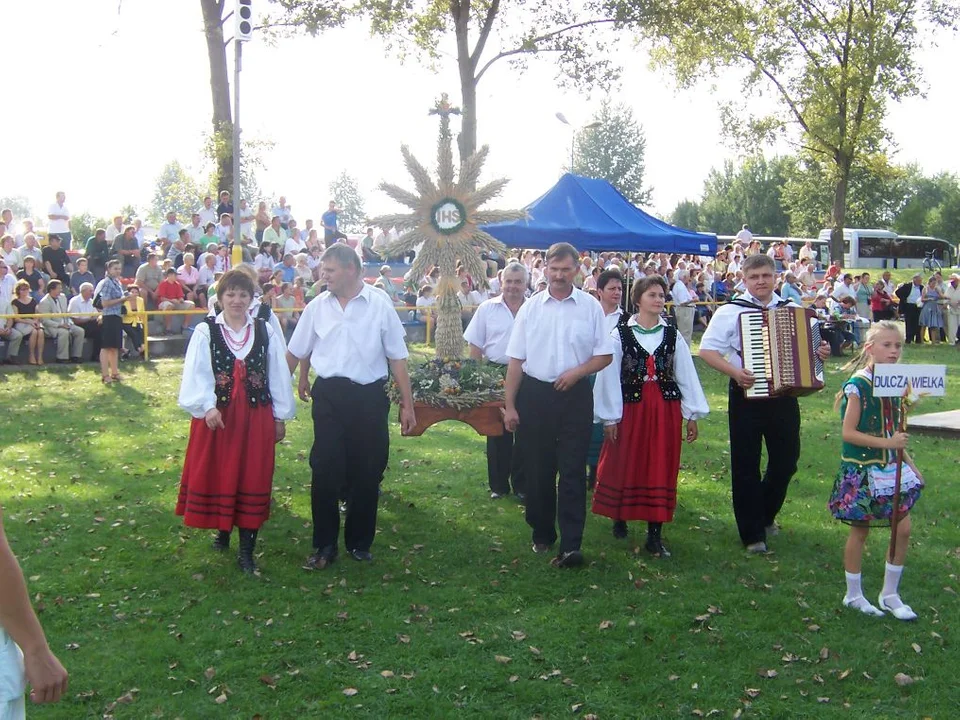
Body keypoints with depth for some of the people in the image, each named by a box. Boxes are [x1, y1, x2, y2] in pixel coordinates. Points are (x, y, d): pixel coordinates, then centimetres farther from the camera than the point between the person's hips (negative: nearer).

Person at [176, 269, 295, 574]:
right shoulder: (205, 331, -2)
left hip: (256, 417, 1)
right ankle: (222, 529, 31)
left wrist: (280, 416, 6)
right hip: (216, 416, -1)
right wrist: (208, 407, -25)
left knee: (252, 478, 1)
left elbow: (278, 375, 7)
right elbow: (197, 373, -10)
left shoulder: (265, 331, 5)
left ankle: (247, 549, 7)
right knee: (217, 476, 8)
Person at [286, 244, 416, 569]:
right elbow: (296, 352, 15)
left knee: (366, 474, 8)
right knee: (325, 472, 0)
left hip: (369, 396, -1)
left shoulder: (379, 304, -4)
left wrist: (407, 404, -1)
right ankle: (324, 545, 14)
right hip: (329, 395, 1)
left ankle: (359, 543, 25)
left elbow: (397, 357, 0)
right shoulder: (317, 307, 3)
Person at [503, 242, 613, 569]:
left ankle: (571, 545, -5)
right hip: (534, 394, 2)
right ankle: (542, 533, 27)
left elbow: (604, 355, 5)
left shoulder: (591, 307, 0)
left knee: (572, 470, -4)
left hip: (575, 395, -1)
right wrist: (509, 405, 0)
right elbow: (516, 359, 3)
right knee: (537, 469, 10)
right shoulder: (530, 308, 2)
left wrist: (577, 371, -13)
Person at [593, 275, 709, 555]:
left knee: (661, 470, 3)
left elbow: (687, 374, 4)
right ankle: (619, 517, 32)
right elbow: (609, 376, -5)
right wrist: (610, 417, -6)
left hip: (665, 410, 2)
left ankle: (655, 534, 8)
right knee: (624, 467, 8)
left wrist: (692, 415, 2)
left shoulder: (673, 335, 3)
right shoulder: (620, 334, -6)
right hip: (630, 408, -2)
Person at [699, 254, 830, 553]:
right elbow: (706, 350, -10)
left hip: (784, 396, 4)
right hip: (748, 396, -4)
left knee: (786, 460, 14)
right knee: (746, 466, 3)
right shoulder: (731, 311, -5)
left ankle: (766, 514, 39)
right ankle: (752, 533, 14)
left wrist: (821, 353, -1)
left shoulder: (792, 311, 8)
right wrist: (734, 372, -22)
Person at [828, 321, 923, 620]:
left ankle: (890, 593, 21)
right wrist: (887, 443, -24)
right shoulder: (858, 385, -16)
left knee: (903, 528, 6)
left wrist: (909, 461, 15)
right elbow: (848, 433, -19)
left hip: (891, 467, 7)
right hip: (862, 469, -7)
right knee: (860, 530, 5)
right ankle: (854, 595, 20)